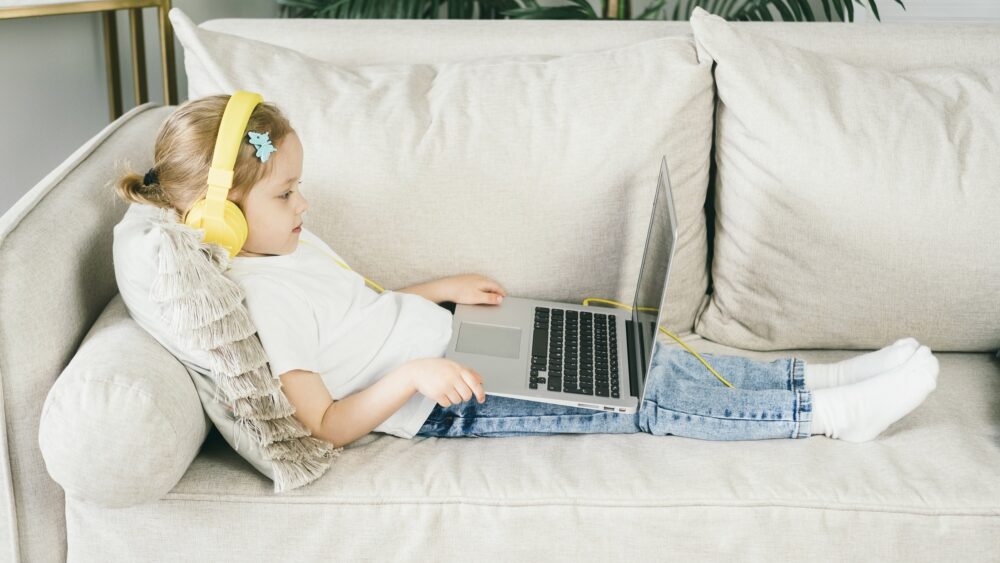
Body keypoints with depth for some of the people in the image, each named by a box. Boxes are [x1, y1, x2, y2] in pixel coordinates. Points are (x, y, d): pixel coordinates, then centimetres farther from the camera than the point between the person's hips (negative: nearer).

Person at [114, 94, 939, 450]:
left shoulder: (288, 244, 8)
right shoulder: (259, 298, -21)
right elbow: (327, 423, -22)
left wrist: (437, 290, 15)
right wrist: (410, 375, -31)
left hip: (447, 343, 9)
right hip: (445, 406, -9)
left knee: (639, 358, 1)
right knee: (637, 409, -12)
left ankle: (818, 382, 4)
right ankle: (829, 415, -8)